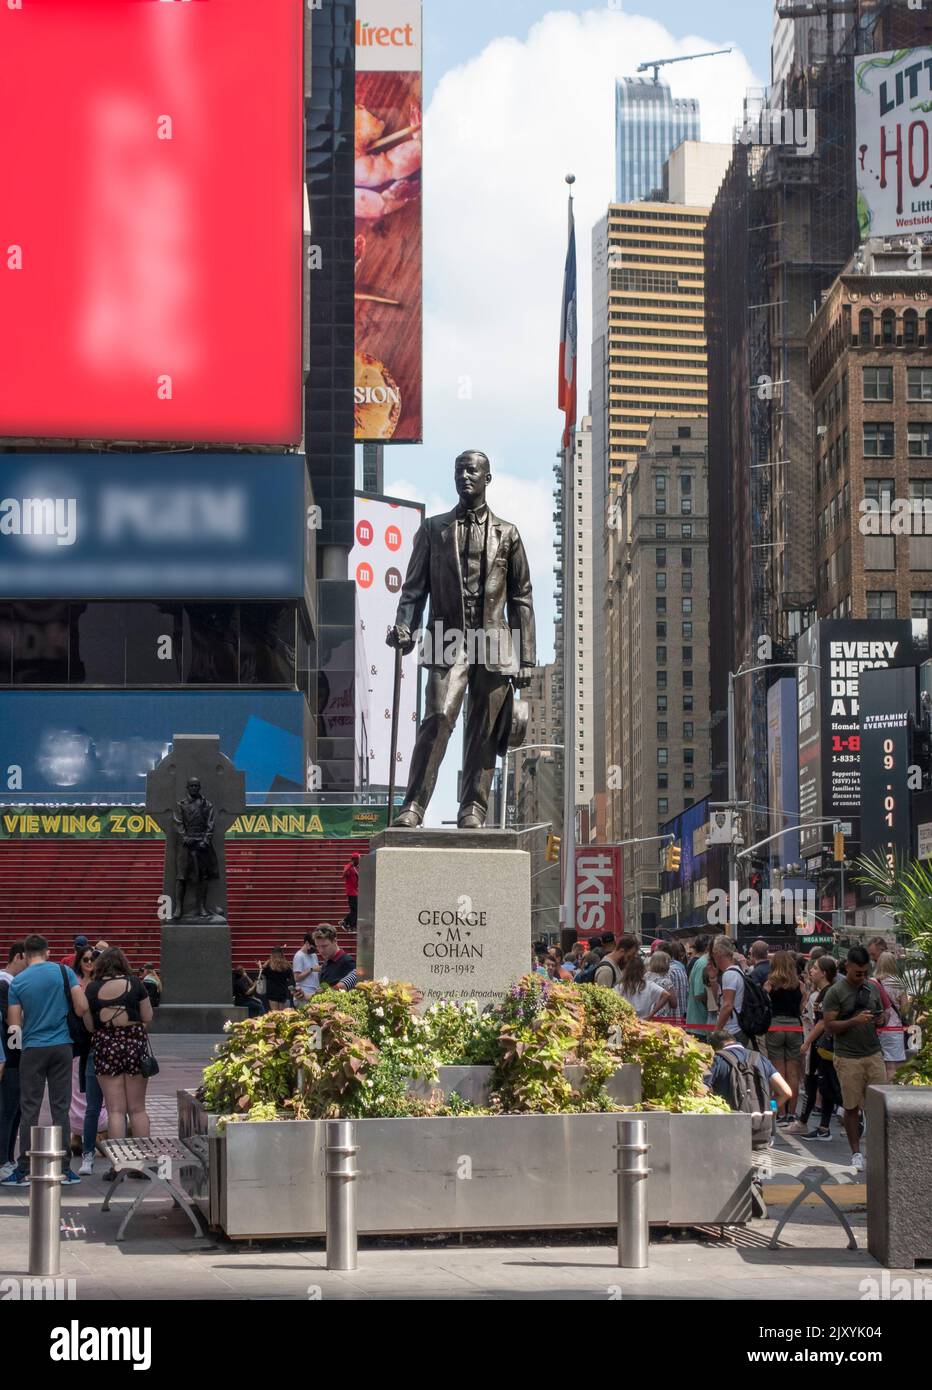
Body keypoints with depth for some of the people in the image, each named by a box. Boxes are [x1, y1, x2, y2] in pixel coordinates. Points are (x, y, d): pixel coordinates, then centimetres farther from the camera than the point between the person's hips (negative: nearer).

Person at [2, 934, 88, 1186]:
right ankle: (63, 1169, 6)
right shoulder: (65, 972, -2)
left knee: (29, 1110, 2)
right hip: (62, 1047, 1)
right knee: (60, 1108, 5)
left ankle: (24, 1170, 0)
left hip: (33, 1049, -1)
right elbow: (82, 1008, -6)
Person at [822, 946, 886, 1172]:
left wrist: (879, 1020, -2)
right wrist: (855, 1021, -21)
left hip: (874, 1054, 4)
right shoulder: (835, 992, -5)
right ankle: (856, 1153, 12)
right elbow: (829, 1027, -8)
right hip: (848, 1058, -3)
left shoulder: (872, 988, 11)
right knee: (851, 1107, 3)